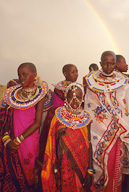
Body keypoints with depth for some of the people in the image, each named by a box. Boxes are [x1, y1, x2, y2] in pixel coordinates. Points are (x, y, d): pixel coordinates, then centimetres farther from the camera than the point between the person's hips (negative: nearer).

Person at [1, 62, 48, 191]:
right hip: (12, 140, 3)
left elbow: (37, 123, -12)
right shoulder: (14, 93, 4)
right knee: (11, 168, 16)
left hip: (28, 138, -3)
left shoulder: (39, 95, -7)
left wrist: (18, 140, -15)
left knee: (26, 170, 14)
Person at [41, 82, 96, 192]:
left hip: (82, 165, 2)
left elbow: (89, 145, -1)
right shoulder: (58, 116, -8)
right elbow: (52, 143, -4)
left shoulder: (86, 118, -3)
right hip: (64, 164, -1)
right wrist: (54, 166, -3)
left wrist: (90, 171, -1)